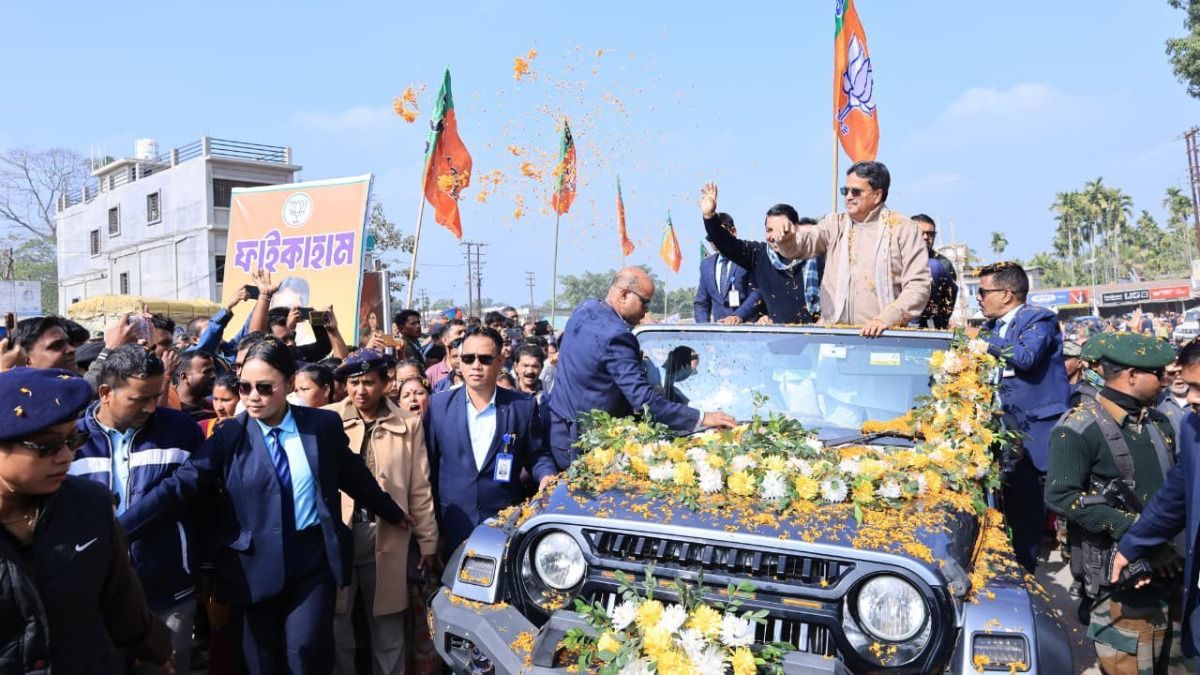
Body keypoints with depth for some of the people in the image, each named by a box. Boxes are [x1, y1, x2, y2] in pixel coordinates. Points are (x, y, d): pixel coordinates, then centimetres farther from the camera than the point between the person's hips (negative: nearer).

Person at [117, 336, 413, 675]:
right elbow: (179, 487, -12)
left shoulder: (324, 425, -1)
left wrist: (392, 513, 22)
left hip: (314, 556, 0)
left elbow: (355, 476, 11)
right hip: (256, 563, 0)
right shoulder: (229, 436, -4)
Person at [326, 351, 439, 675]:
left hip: (386, 536, 0)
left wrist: (428, 541, 5)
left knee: (388, 627, 11)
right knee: (335, 622, 10)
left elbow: (420, 489, 4)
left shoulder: (408, 425, 1)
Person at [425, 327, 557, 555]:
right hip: (454, 525, 1)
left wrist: (546, 475, -14)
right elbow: (429, 465, 6)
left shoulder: (524, 406, -2)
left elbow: (537, 455, 8)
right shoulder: (439, 405, 1)